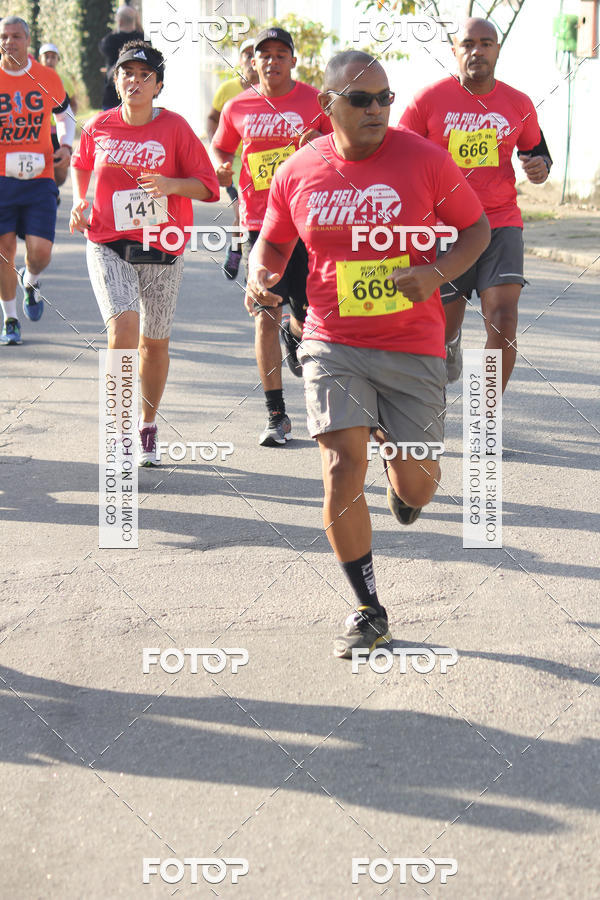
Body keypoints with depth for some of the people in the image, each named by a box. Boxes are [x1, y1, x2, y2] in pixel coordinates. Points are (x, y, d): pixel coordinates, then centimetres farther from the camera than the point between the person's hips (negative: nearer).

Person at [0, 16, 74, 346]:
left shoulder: (48, 78, 2)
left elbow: (65, 115, 20)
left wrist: (66, 146, 2)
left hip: (39, 179, 0)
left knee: (40, 252, -9)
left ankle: (30, 282, 28)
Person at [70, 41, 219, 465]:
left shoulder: (174, 127, -5)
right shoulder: (99, 126, 1)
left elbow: (208, 185, -3)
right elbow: (81, 164, 23)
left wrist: (170, 184, -20)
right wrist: (80, 199, 6)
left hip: (162, 251, 0)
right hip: (108, 246, 0)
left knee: (155, 342, 10)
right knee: (123, 326, -21)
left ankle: (148, 428, 31)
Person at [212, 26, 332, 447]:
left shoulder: (315, 101, 1)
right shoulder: (238, 108, 7)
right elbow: (220, 151, 20)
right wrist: (221, 170, -3)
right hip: (259, 224, 1)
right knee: (266, 317, -3)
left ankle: (295, 334, 42)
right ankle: (277, 416, 4)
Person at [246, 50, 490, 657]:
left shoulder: (423, 159, -6)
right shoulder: (297, 174, -1)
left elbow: (476, 227, 3)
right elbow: (273, 241, 15)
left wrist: (438, 274, -15)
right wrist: (259, 276, -7)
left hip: (413, 343, 0)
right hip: (333, 343, 1)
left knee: (417, 485, 5)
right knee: (342, 467, -14)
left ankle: (400, 463, 48)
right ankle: (368, 611, 4)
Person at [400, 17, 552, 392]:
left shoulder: (518, 104, 4)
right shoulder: (429, 100, -3)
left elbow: (537, 150, 20)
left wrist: (540, 167, -4)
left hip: (502, 224, 1)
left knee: (503, 320, -15)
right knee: (445, 326, 6)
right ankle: (451, 342, 47)